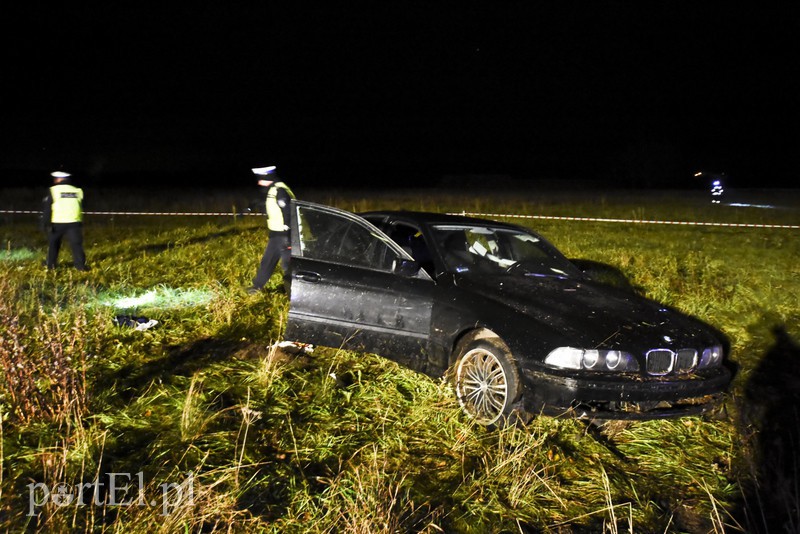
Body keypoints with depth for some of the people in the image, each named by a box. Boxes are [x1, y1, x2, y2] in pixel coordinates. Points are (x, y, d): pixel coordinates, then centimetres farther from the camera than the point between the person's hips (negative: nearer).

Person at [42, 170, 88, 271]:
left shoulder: (53, 191, -2)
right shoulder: (77, 191, 9)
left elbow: (47, 209, -5)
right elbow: (81, 208, 17)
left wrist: (47, 223, -4)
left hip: (57, 223, -2)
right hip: (74, 222, 2)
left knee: (53, 243, 16)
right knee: (76, 244, 0)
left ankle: (51, 264, 22)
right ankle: (80, 265, -10)